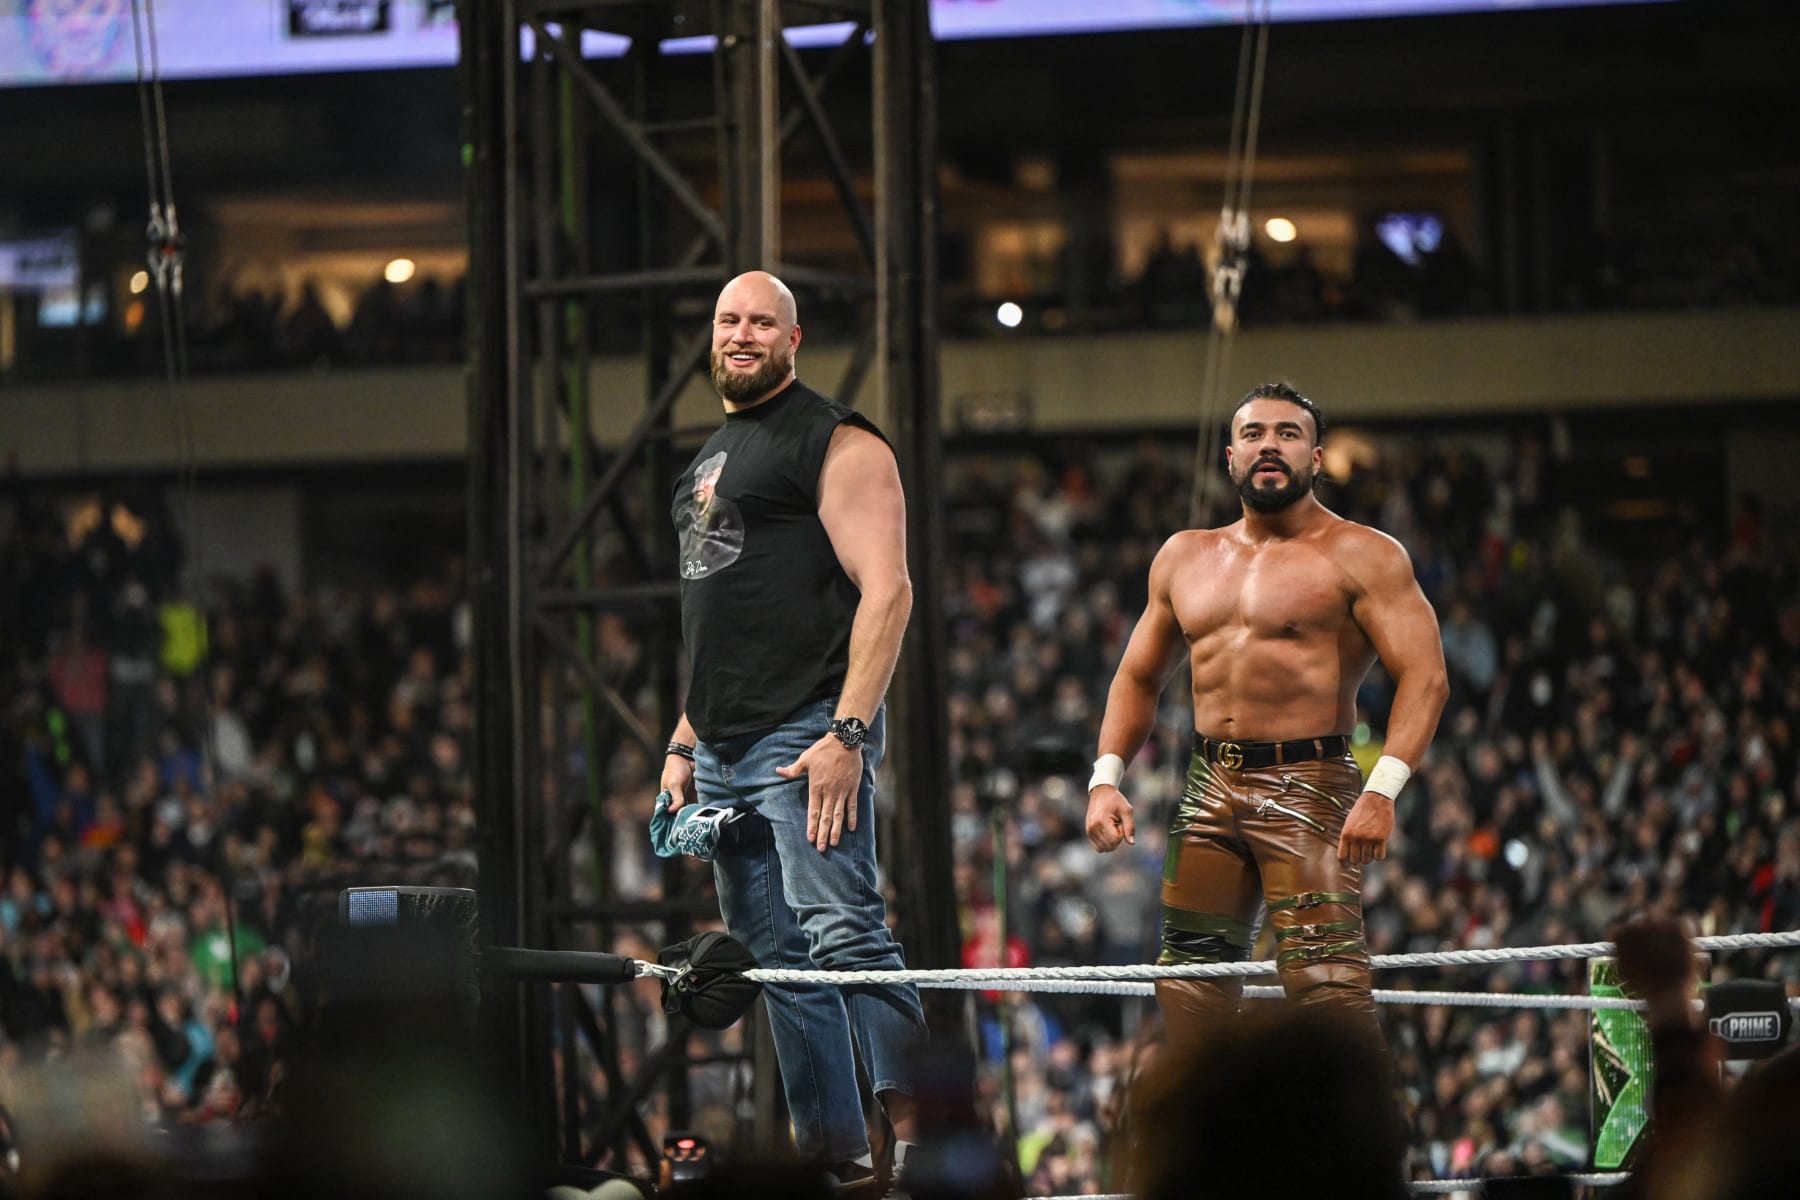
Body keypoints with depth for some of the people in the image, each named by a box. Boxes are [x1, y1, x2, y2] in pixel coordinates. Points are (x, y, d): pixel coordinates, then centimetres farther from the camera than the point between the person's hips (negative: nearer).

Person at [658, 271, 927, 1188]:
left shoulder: (837, 445, -4)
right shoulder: (710, 459, 22)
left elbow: (886, 591, -13)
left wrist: (848, 733, -21)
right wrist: (684, 743, 19)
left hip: (806, 734, -9)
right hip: (723, 751, 9)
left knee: (841, 931, -19)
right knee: (776, 961, 7)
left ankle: (918, 1132, -22)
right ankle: (831, 1152, 10)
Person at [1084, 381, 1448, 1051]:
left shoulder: (1358, 556, -2)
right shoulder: (1186, 557, 17)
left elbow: (1423, 675, -11)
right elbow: (1139, 677, 25)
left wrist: (1382, 789, -24)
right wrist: (1106, 780, 9)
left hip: (1308, 787, -6)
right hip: (1211, 788, 6)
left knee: (1324, 977, -18)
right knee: (1189, 978, 6)